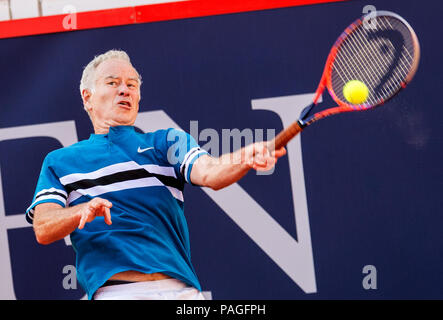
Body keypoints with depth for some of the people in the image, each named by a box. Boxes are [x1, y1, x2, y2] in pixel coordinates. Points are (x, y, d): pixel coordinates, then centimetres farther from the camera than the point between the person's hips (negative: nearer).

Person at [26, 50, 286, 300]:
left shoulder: (168, 142, 22)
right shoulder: (59, 161, 20)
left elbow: (209, 173, 1)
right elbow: (43, 229, 6)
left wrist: (244, 159, -22)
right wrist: (83, 211, -17)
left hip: (181, 287, 2)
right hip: (115, 290, -2)